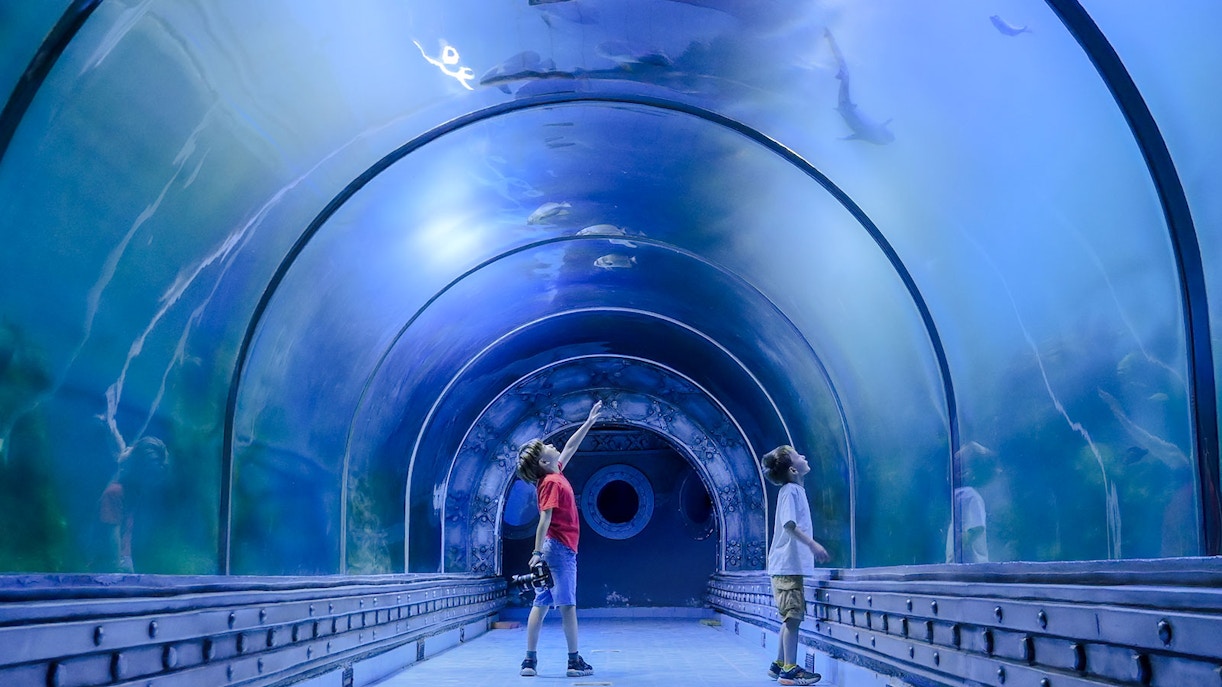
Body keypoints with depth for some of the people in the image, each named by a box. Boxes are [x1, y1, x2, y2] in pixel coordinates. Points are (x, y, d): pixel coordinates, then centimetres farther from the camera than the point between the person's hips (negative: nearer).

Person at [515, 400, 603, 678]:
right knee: (568, 605, -4)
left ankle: (530, 660, 7)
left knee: (541, 605, 6)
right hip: (560, 548, -9)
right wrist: (537, 552, -25)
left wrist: (589, 422, 31)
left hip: (558, 549, 9)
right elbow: (544, 520, -20)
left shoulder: (555, 475, 13)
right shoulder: (552, 482, -12)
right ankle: (575, 661, 1)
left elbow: (570, 447, 27)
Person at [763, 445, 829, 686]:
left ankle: (779, 665, 21)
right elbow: (789, 524, -24)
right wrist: (812, 544, -29)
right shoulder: (790, 490, -12)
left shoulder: (796, 490, 16)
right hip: (788, 565, -10)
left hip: (791, 565, 10)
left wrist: (811, 546, 20)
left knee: (791, 617, 14)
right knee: (793, 616, -9)